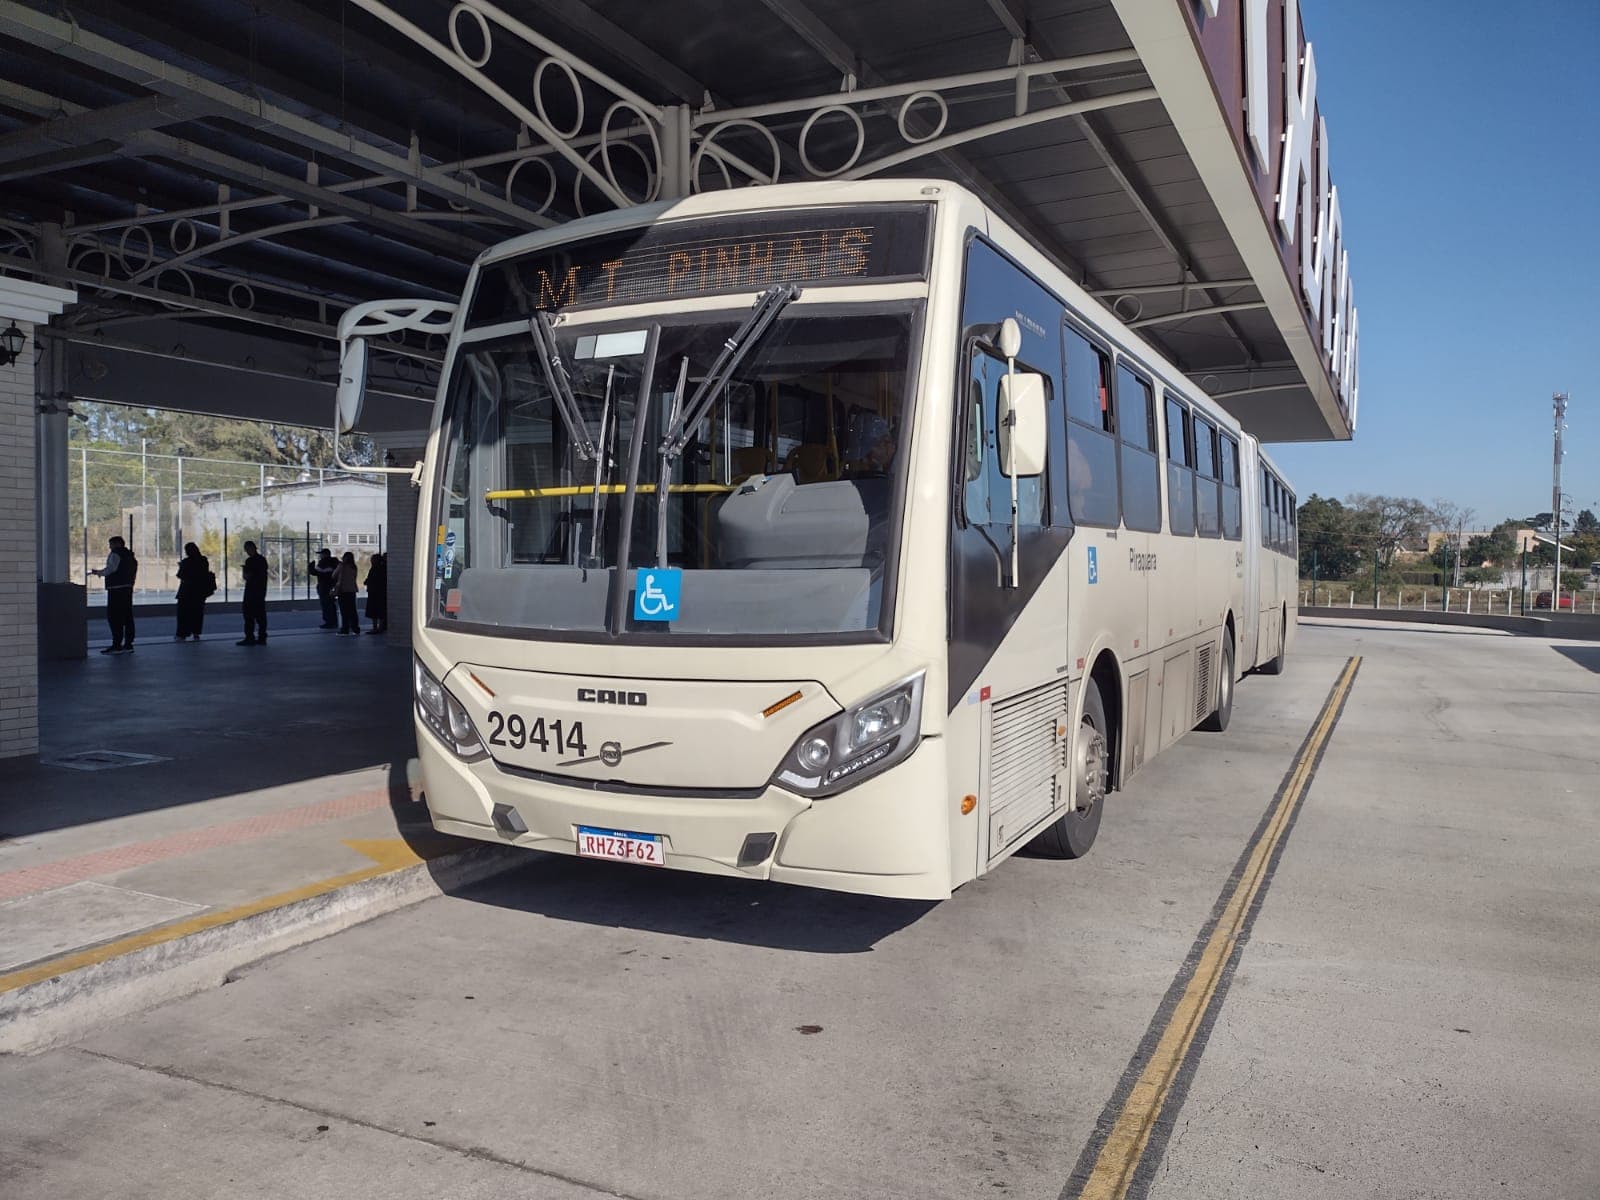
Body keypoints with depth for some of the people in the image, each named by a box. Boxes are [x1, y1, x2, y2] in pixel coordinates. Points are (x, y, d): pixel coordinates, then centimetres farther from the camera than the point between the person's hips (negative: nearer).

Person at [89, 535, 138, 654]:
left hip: (116, 589, -9)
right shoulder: (130, 555, 18)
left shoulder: (115, 555, -8)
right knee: (127, 616, 9)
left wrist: (97, 572, -1)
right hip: (128, 588, 9)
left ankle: (117, 645, -9)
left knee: (114, 617, -6)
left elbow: (110, 569, -17)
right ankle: (128, 644, 10)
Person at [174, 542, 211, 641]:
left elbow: (180, 576, -7)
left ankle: (183, 634, 3)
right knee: (198, 612, 11)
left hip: (187, 591, -4)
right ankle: (196, 633, 11)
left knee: (184, 612, 6)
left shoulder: (186, 562, -14)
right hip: (200, 590, 4)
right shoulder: (204, 561, -2)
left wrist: (180, 566, 11)